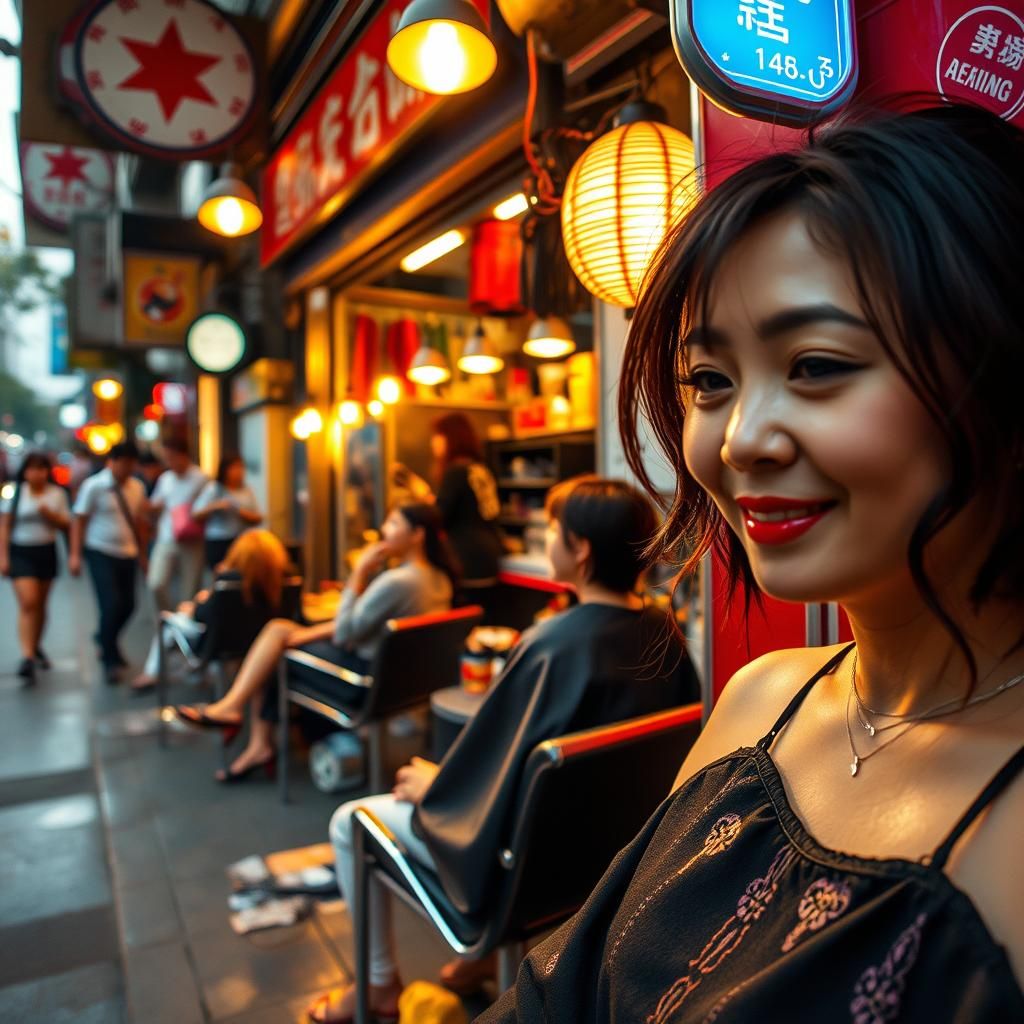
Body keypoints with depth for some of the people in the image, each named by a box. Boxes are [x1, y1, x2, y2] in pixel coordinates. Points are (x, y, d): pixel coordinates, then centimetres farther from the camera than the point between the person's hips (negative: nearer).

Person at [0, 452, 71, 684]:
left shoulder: (57, 493, 4)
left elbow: (65, 524, 6)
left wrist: (50, 514, -14)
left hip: (46, 552, 3)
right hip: (20, 553, -3)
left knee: (40, 604, 12)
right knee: (27, 603, -14)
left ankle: (36, 647, 30)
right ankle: (27, 657, -17)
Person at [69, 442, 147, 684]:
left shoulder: (136, 487, 6)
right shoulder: (93, 486, -8)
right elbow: (79, 520, -6)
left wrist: (142, 553, 13)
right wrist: (75, 554, -11)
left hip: (127, 554, 5)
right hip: (101, 554, -5)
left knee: (127, 606, 8)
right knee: (111, 605, -11)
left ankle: (105, 640, 38)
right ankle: (110, 661, 5)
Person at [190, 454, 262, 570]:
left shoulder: (247, 491, 12)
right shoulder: (213, 489, 2)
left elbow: (258, 518, 13)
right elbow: (195, 516, -1)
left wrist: (247, 515, -7)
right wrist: (213, 506, -16)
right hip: (218, 544, -3)